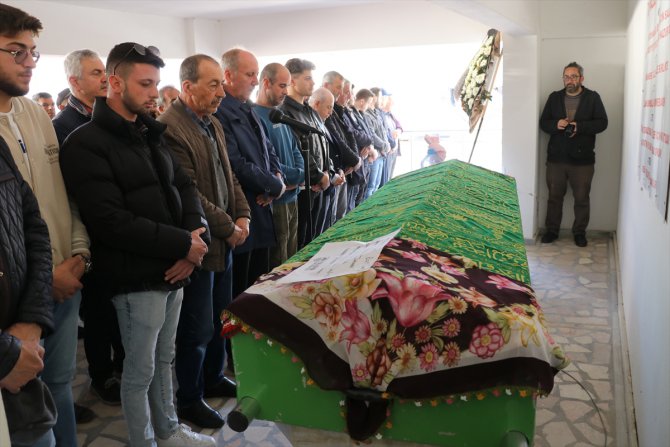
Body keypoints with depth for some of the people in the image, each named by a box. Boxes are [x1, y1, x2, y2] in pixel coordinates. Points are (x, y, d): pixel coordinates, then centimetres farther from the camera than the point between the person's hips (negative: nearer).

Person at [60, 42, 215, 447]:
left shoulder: (150, 134, 12)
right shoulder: (86, 144, -13)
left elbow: (184, 186, 12)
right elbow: (112, 222, -21)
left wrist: (197, 234, -8)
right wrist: (182, 244, -18)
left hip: (173, 269, 7)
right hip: (137, 277, -7)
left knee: (164, 358, 21)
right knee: (140, 369, 8)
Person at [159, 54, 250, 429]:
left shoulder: (213, 124, 10)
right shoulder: (170, 129, -20)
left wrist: (242, 215, 1)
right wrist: (229, 228, -14)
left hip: (224, 241, 9)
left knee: (221, 319, 20)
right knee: (198, 328, 5)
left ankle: (214, 378, 40)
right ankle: (189, 399, 24)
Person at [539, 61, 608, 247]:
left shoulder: (593, 97, 1)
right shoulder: (554, 97, 7)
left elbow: (602, 123, -6)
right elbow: (543, 122, 4)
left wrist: (579, 126, -21)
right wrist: (556, 125, -18)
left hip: (582, 159, -1)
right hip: (556, 157, 2)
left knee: (582, 198, 7)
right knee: (554, 196, 10)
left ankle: (580, 232, 22)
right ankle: (552, 230, 23)